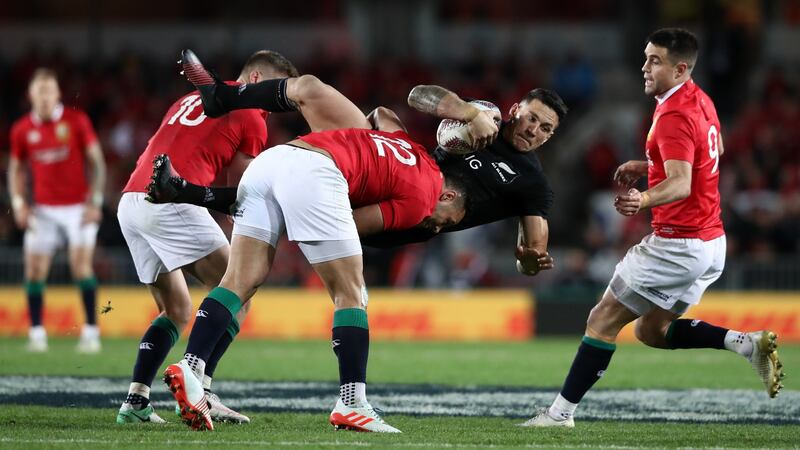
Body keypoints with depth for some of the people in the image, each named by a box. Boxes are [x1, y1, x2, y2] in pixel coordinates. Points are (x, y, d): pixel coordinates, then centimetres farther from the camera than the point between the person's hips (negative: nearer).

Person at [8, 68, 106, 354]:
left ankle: (91, 330, -7)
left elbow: (96, 161, -3)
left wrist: (95, 201, -10)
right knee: (34, 268, -4)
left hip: (78, 207, -3)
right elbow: (16, 169, 15)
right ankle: (37, 332, 5)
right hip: (43, 210, 3)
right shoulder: (22, 130, 3)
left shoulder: (76, 121, -5)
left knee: (81, 265, -13)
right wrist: (18, 202, 2)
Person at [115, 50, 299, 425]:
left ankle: (135, 400, 7)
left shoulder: (189, 101, 29)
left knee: (176, 311, 19)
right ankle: (198, 389, -16)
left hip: (129, 203, 8)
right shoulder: (251, 117, 7)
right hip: (171, 203, -8)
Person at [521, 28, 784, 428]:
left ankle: (562, 411, 1)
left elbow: (681, 183, -33)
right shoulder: (700, 101, 9)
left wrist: (645, 199, -53)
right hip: (711, 242, 9)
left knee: (603, 319, -2)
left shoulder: (674, 116, -20)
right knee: (652, 331, 17)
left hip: (679, 243, -9)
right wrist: (646, 166, 26)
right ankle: (747, 342, 3)